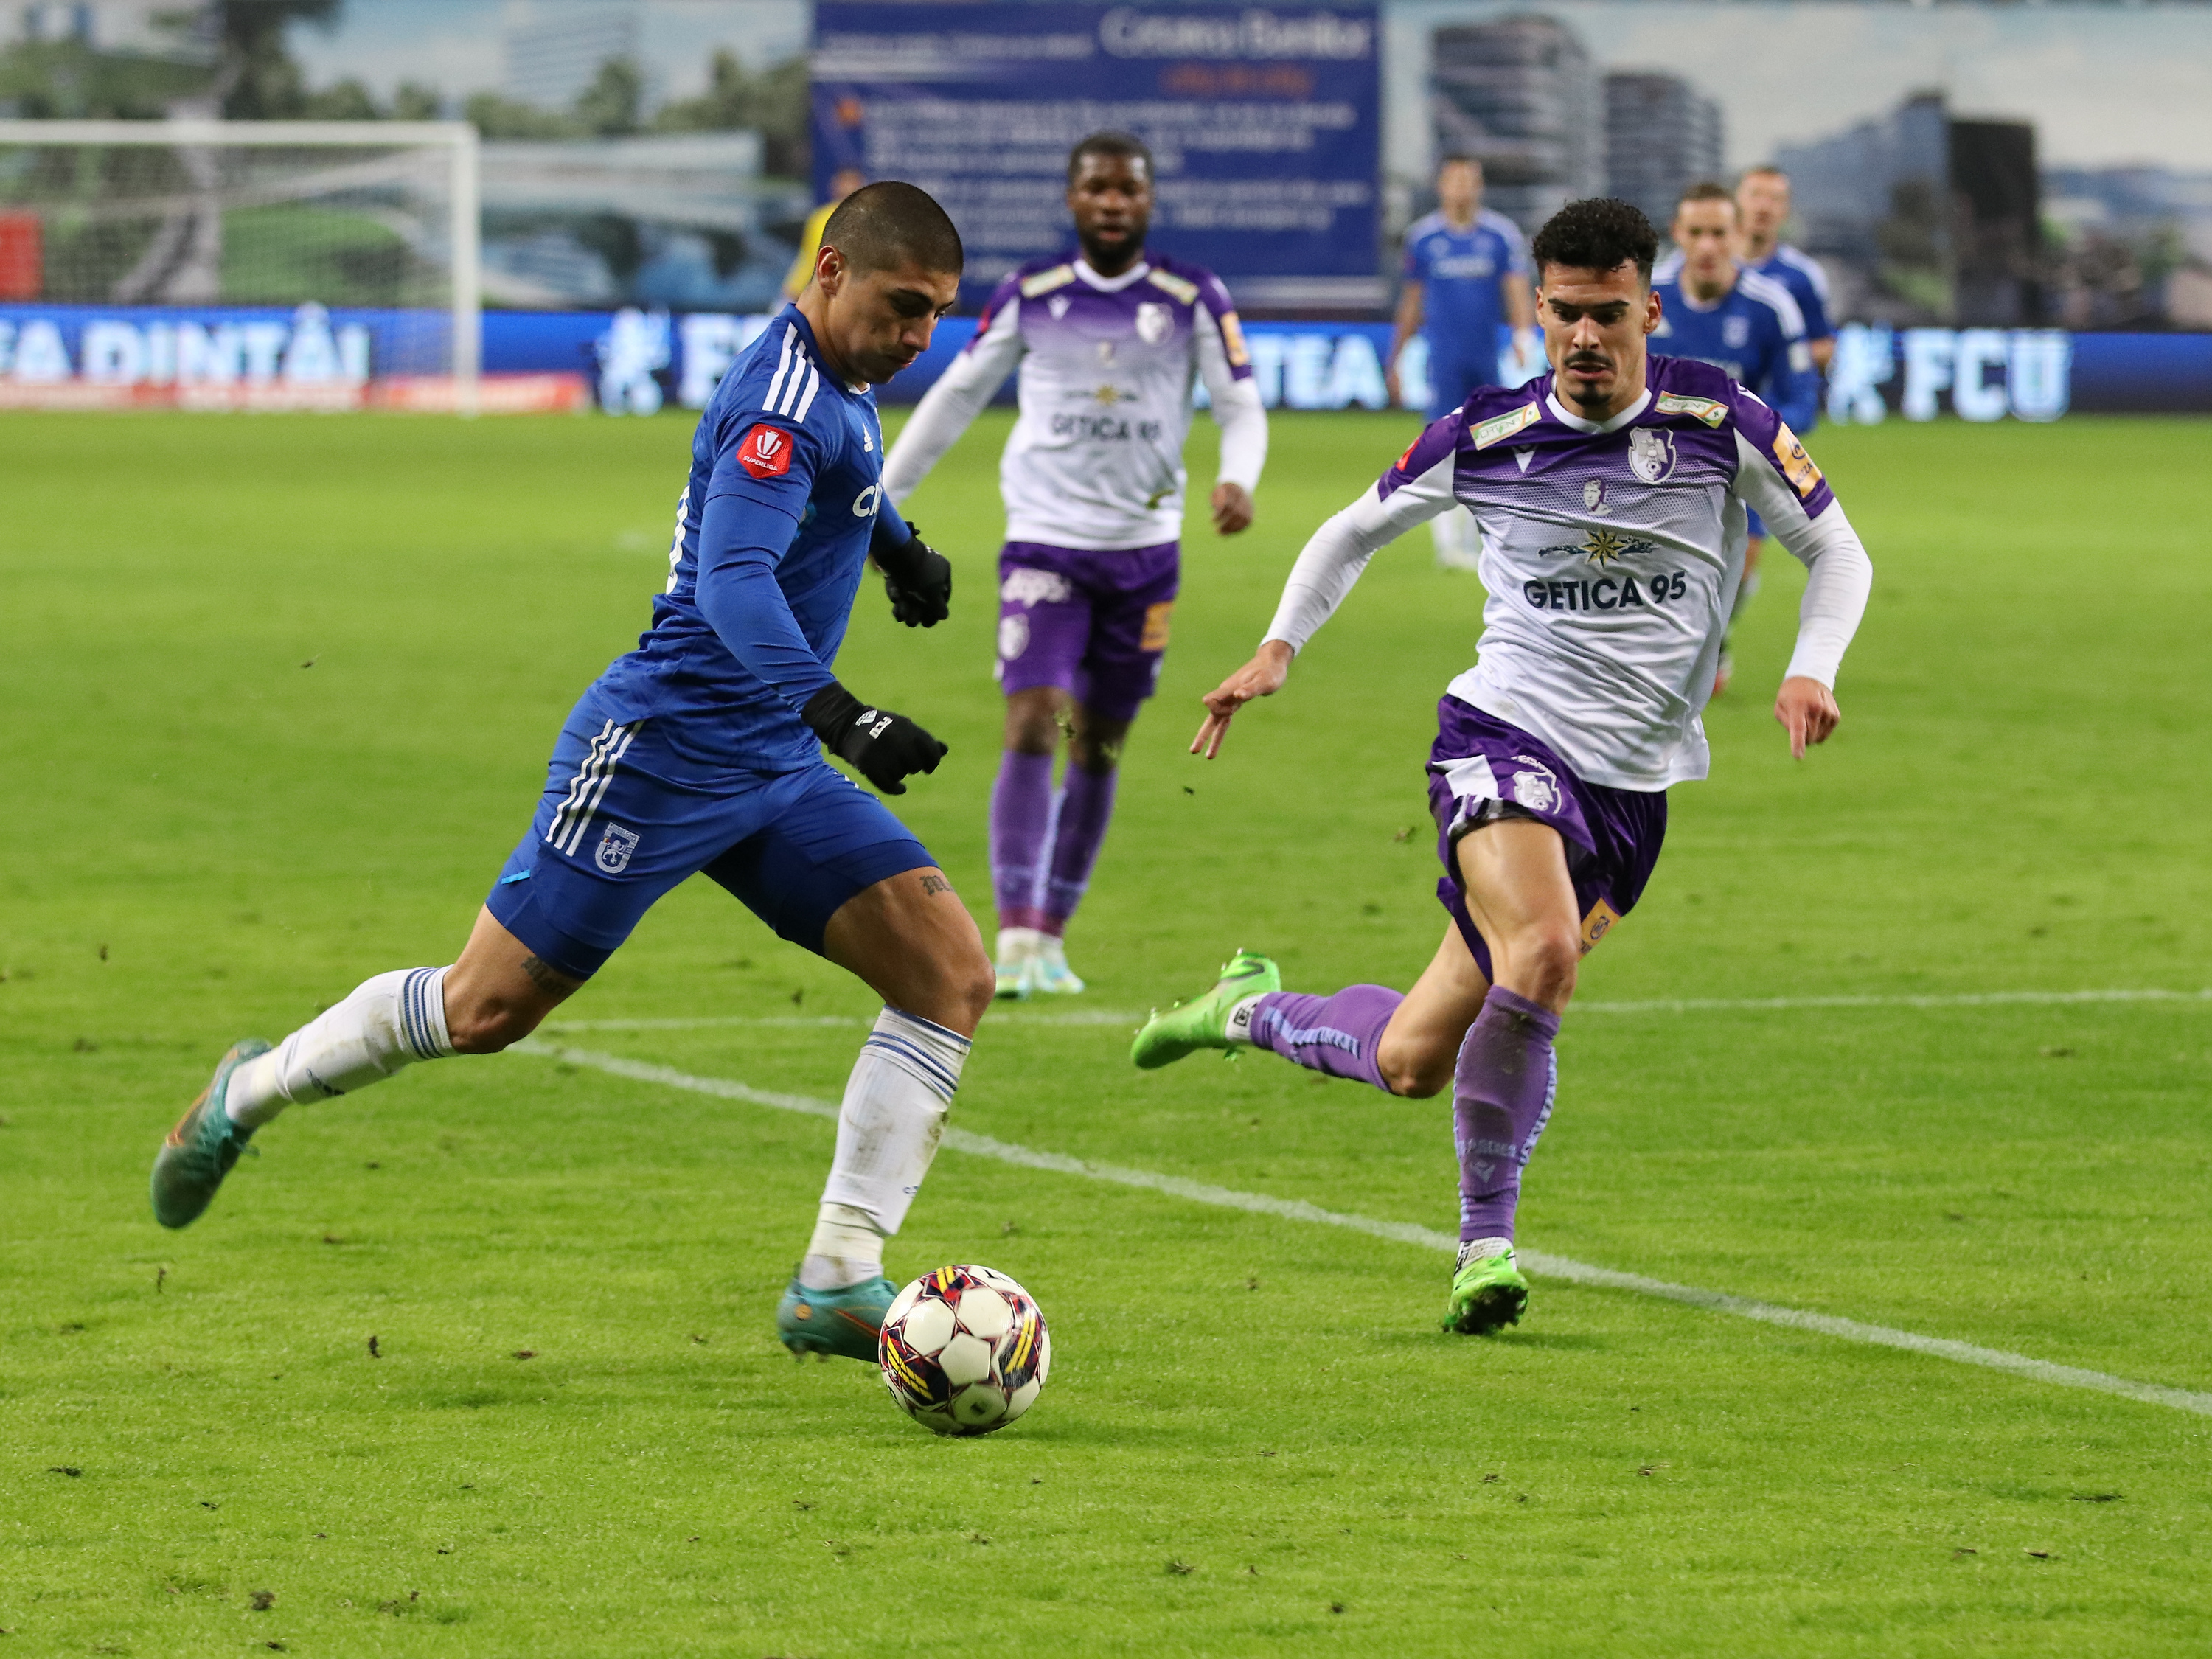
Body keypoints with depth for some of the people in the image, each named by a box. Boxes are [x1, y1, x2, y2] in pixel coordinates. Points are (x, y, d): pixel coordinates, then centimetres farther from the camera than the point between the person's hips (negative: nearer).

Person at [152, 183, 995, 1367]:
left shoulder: (839, 381, 9)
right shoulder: (781, 400, -21)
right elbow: (734, 579, -37)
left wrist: (895, 540, 27)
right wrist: (835, 710, -48)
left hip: (775, 773, 9)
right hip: (663, 746, -9)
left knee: (953, 969, -8)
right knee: (486, 1011, 0)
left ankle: (838, 1284, -9)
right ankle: (253, 1091, 28)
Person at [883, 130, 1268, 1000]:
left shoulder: (1194, 300, -1)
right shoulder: (1030, 296, -1)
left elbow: (1242, 408, 1)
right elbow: (956, 394, 10)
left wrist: (1237, 480, -21)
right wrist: (882, 498, 10)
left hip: (1143, 551, 2)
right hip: (1044, 543, -2)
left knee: (1098, 746, 8)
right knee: (1032, 725, -16)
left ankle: (1052, 936, 18)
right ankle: (1016, 937, -21)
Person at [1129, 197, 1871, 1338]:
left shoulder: (1719, 423, -4)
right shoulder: (1486, 439, -3)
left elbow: (1835, 549, 7)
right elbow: (1357, 530, 14)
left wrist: (1810, 670, -11)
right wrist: (1279, 649, 1)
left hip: (1633, 783, 2)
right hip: (1505, 733, -2)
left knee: (1410, 1061, 3)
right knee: (1544, 951, -33)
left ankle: (1251, 1011, 33)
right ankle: (1485, 1241, -18)